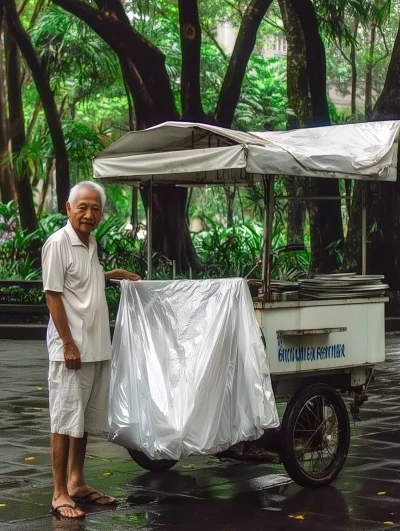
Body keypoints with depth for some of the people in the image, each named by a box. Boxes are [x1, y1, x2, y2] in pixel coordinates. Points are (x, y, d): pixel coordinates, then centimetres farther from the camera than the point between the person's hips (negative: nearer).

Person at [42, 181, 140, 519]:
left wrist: (115, 275, 19)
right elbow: (53, 296, -15)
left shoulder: (91, 243, 12)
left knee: (85, 418, 14)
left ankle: (77, 483, 24)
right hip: (71, 349, -8)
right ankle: (60, 494, 0)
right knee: (66, 419, -4)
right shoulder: (58, 243, -12)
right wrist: (68, 344, -18)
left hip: (97, 348, 8)